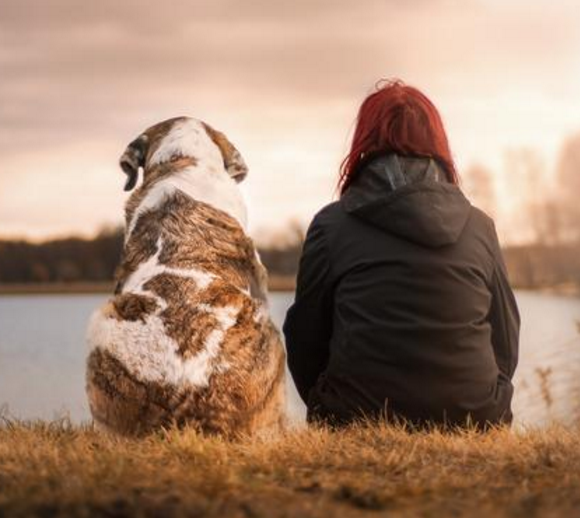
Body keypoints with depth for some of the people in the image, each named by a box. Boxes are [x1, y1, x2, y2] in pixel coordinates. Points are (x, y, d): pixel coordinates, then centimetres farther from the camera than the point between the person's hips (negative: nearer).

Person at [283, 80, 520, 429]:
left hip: (360, 423, -2)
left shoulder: (331, 225, 1)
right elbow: (506, 345, 12)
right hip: (473, 422, 2)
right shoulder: (480, 226, 8)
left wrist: (332, 413, 23)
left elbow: (305, 339, 7)